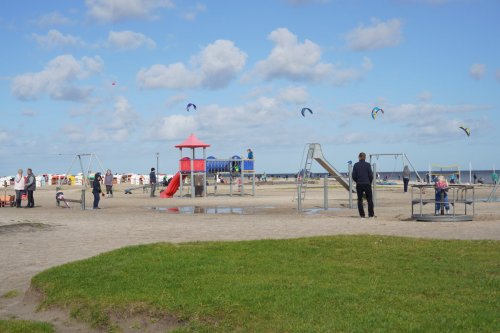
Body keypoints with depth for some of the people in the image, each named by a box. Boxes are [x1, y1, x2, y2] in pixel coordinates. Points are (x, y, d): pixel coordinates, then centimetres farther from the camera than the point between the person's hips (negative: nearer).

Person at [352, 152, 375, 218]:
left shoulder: (356, 165, -1)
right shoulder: (367, 164, -6)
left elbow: (353, 176, -1)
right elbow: (371, 175, -5)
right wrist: (370, 182, 12)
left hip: (359, 185, 1)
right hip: (367, 184, -1)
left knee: (360, 200, 6)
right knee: (369, 199, 8)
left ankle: (362, 214, 4)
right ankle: (371, 214, 7)